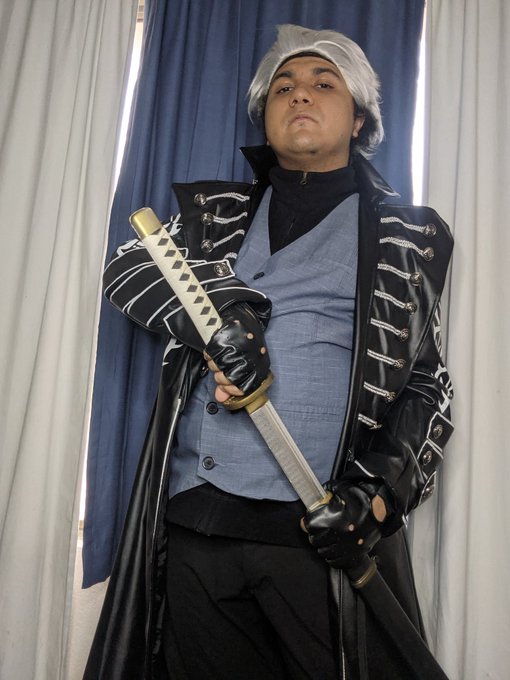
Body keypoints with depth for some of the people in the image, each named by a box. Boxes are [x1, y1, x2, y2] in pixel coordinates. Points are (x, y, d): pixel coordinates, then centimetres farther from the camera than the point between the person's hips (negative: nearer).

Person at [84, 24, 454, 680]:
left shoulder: (408, 236, 11)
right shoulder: (219, 211, 17)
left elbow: (428, 383, 7)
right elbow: (127, 264, 4)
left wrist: (379, 494, -9)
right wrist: (222, 310, -14)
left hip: (321, 527, -1)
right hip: (191, 520, 3)